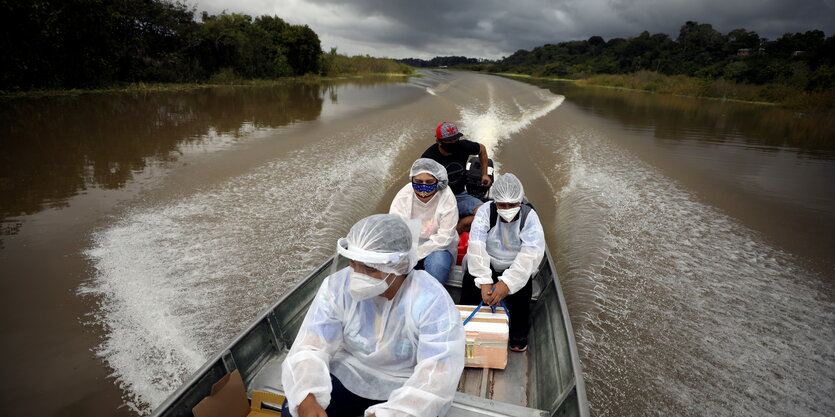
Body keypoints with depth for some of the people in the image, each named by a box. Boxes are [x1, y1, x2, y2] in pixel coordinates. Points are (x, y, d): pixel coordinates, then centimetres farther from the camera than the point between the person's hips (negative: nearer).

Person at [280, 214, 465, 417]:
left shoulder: (433, 302, -25)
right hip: (348, 376, 3)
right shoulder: (337, 286, -16)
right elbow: (309, 349, -16)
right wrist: (307, 400, -35)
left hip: (405, 387, -2)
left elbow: (437, 376, -29)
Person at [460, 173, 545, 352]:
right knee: (470, 279, -26)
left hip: (515, 267, 0)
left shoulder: (529, 216, -18)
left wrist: (507, 283, -44)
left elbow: (530, 254, -32)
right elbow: (477, 247, -30)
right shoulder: (486, 211, -18)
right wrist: (484, 282, -41)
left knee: (522, 285, -28)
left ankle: (518, 333, -2)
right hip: (487, 264, 0)